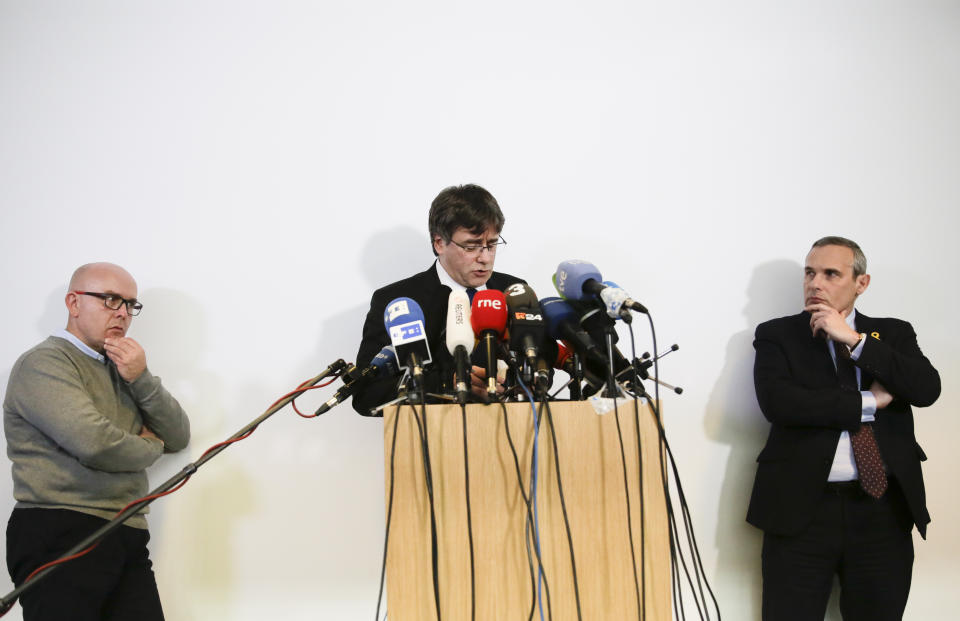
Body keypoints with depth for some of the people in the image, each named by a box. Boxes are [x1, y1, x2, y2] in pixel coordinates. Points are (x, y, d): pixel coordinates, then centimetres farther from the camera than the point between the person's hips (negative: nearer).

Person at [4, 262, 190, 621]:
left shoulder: (121, 371, 21)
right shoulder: (44, 363, -4)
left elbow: (178, 438, 14)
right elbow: (95, 443, -17)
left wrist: (141, 379, -1)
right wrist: (150, 447, 2)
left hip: (128, 540, 7)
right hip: (60, 536, -7)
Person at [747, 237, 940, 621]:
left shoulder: (893, 334, 12)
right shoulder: (777, 335, 6)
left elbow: (927, 389, -6)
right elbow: (777, 402, -12)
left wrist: (854, 339, -9)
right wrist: (868, 402, -8)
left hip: (884, 510, 2)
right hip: (801, 507, -2)